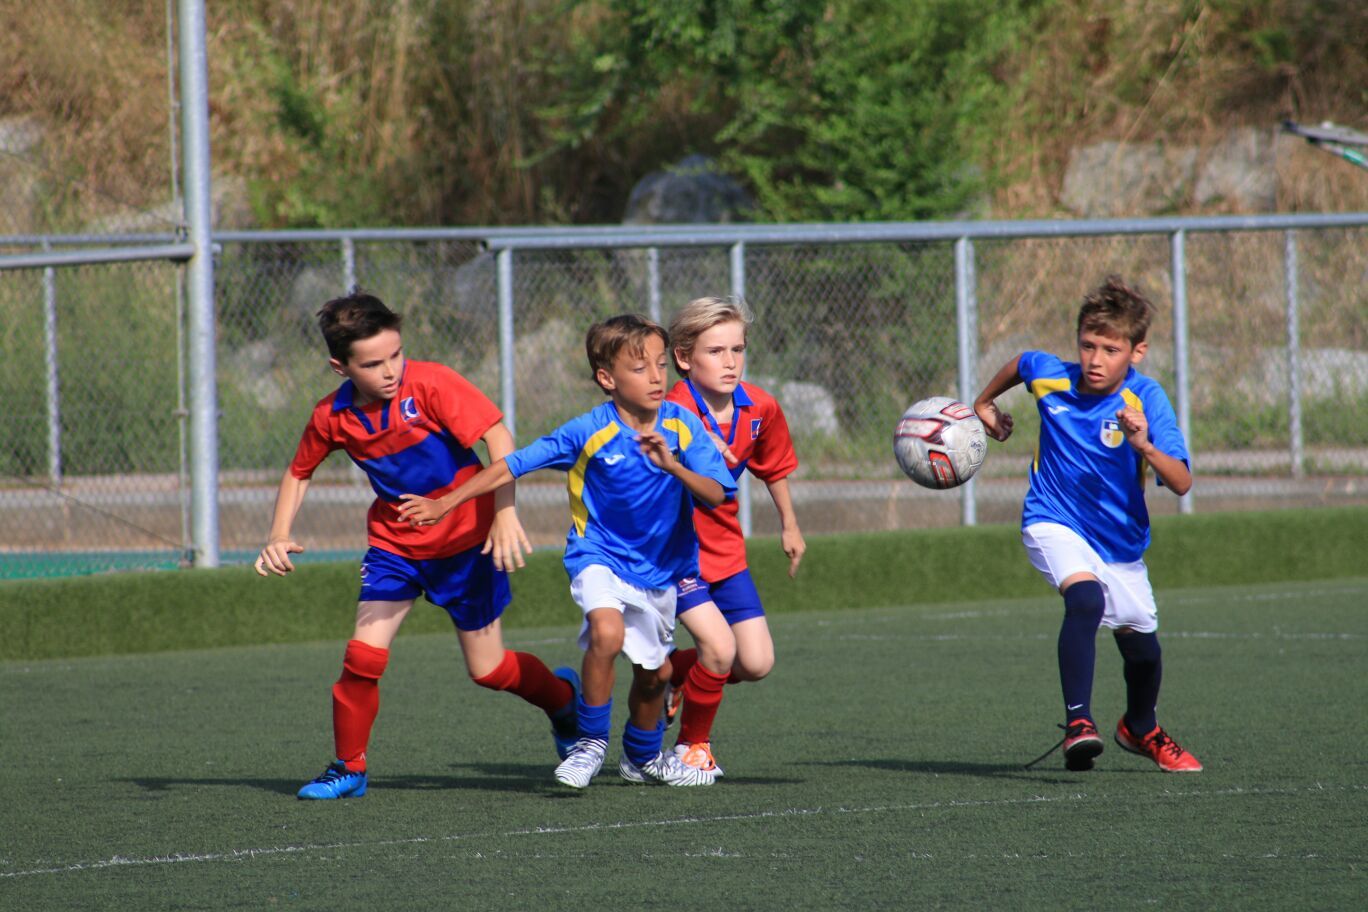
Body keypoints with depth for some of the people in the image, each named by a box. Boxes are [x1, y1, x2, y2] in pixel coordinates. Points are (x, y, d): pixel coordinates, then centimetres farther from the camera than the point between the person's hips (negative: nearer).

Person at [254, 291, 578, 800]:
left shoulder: (431, 385, -21)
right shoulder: (332, 417, -8)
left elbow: (497, 436, -24)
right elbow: (299, 473, 10)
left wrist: (505, 514, -34)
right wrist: (279, 538, -4)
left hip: (466, 541, -3)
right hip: (394, 542, 3)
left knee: (488, 671, 5)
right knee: (363, 656, -13)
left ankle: (562, 697, 36)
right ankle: (349, 769, 5)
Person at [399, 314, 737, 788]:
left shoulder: (682, 426, -12)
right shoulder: (589, 432, -18)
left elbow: (716, 495, -20)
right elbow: (513, 465, -10)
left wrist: (673, 466, -39)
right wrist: (444, 505, -10)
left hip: (660, 566, 4)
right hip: (600, 556, -4)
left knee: (654, 672, 15)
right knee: (607, 633, -31)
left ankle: (642, 757, 44)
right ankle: (590, 744, -13)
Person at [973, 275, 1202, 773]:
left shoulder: (1145, 399, -21)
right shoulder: (1049, 377, -14)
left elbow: (1181, 483, -29)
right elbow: (1019, 362, 13)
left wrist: (1145, 446, -47)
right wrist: (984, 403, 27)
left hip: (1121, 541, 1)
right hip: (1053, 523, -1)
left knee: (1141, 646, 15)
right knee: (1086, 597, -32)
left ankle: (1140, 728, 46)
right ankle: (1077, 722, -35)